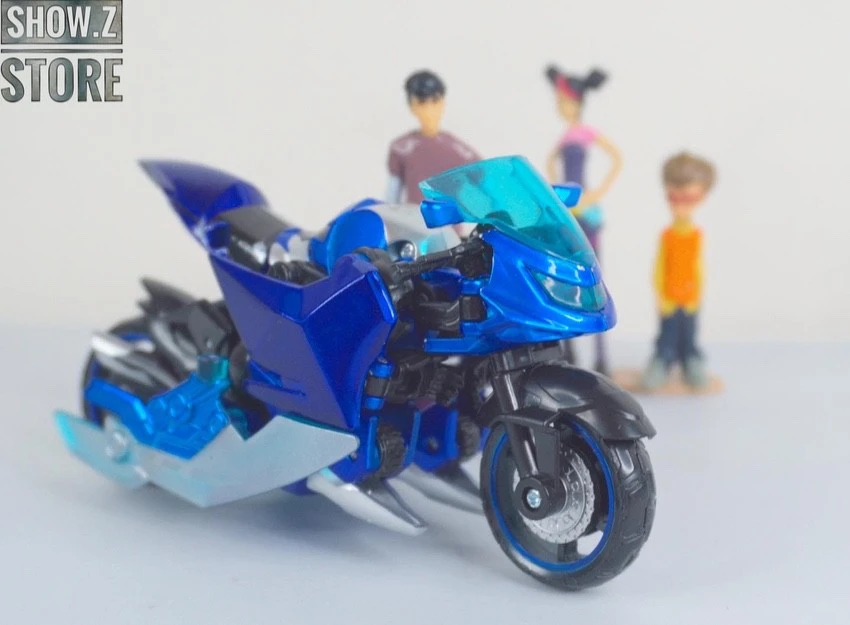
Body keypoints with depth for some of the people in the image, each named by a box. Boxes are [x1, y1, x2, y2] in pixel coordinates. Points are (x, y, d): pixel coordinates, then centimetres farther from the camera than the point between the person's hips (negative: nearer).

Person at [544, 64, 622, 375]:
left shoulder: (586, 131, -7)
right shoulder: (567, 134, 13)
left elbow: (617, 158, -16)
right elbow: (551, 161, 30)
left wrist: (600, 192, -15)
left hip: (584, 210, -8)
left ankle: (601, 357, -4)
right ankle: (567, 352, 19)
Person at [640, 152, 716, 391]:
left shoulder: (697, 235, -5)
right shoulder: (667, 235, -8)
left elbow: (698, 264, 2)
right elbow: (660, 265, -3)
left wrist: (698, 293, 2)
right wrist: (660, 295, -3)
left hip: (690, 297, 1)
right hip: (668, 297, -1)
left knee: (689, 333, 11)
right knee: (668, 332, 6)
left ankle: (691, 361, 23)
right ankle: (663, 360, 19)